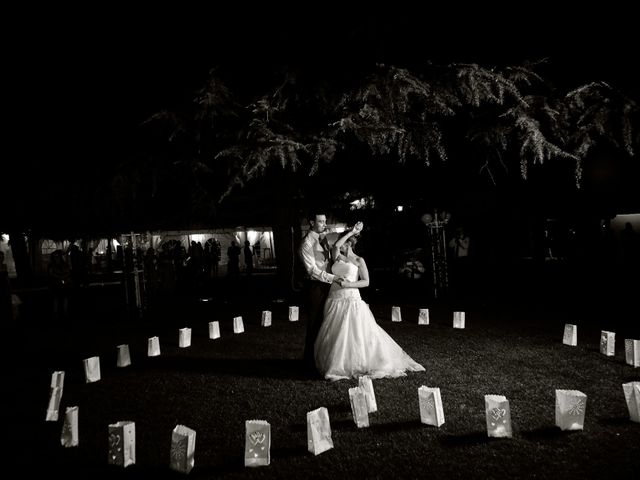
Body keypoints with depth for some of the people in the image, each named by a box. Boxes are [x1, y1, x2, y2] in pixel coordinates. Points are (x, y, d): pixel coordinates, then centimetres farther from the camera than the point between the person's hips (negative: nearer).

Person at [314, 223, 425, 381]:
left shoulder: (359, 260, 2)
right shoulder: (337, 257, 11)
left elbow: (366, 282, -4)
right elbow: (335, 245, -10)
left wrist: (347, 284, -16)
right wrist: (352, 231, -6)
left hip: (351, 301, -4)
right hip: (335, 301, 4)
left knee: (354, 334, -7)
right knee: (333, 335, 6)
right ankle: (337, 364, 21)